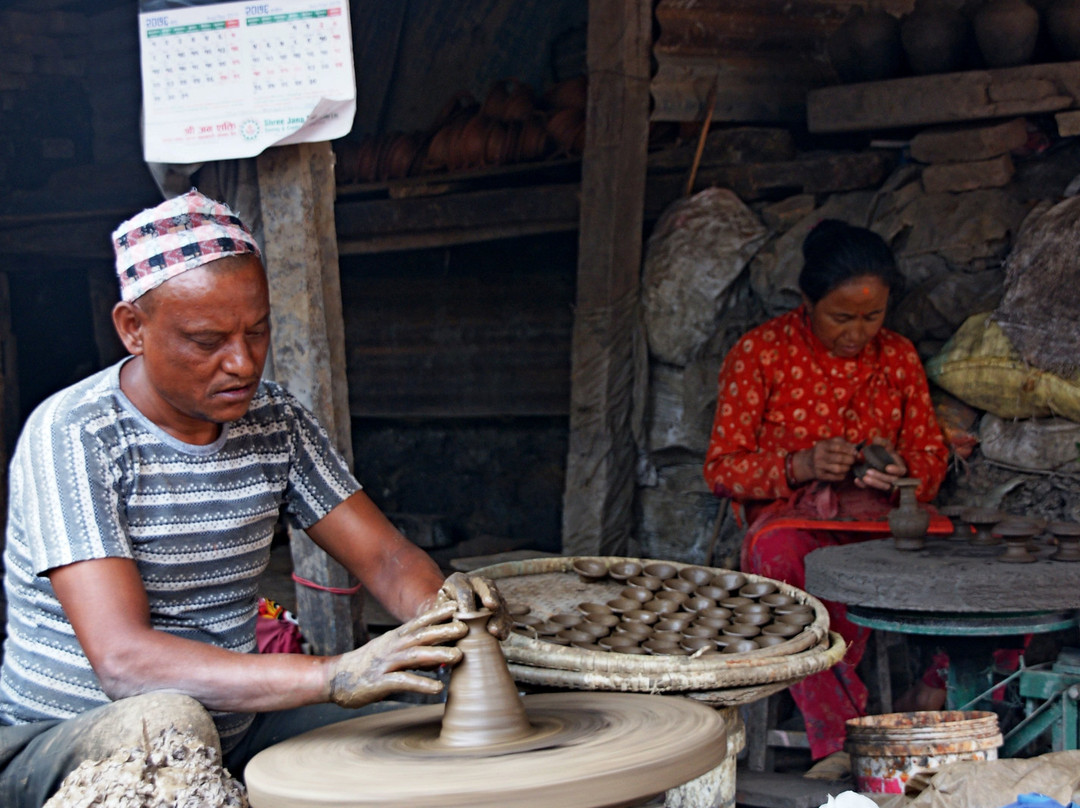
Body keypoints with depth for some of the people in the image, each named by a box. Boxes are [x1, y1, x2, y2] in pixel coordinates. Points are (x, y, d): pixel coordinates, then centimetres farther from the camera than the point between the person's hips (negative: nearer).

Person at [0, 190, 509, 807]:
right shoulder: (74, 437, -20)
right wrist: (334, 676, -40)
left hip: (231, 730, 5)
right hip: (60, 746, -5)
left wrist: (442, 606, -25)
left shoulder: (274, 419, 1)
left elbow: (386, 556, 1)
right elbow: (122, 660, -30)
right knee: (167, 721, -38)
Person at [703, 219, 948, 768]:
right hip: (792, 519, -3)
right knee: (778, 549, -40)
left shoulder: (899, 357, 11)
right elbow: (721, 469, -1)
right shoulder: (761, 352, 0)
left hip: (880, 518, 3)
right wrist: (801, 466, -18)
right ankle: (839, 737, -39)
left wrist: (904, 473, -10)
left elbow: (931, 455, 16)